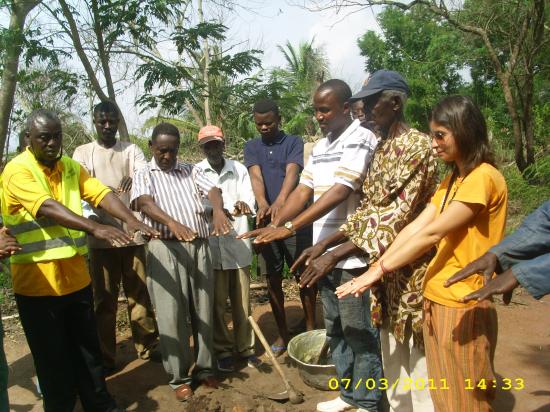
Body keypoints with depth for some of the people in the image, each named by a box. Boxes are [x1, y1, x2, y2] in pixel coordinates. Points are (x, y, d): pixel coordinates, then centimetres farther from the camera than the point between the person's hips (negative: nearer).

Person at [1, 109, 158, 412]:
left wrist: (130, 219, -26)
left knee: (87, 349, 18)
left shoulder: (70, 166, 7)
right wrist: (96, 228, -41)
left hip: (75, 276, 5)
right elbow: (47, 208, -28)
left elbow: (101, 193, -7)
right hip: (38, 281, -5)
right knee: (53, 358, 9)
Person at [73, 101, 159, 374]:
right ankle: (105, 356, 18)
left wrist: (134, 176, -32)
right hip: (101, 237, 0)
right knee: (104, 298, 7)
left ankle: (147, 346, 23)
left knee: (140, 293, 9)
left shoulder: (131, 150, 8)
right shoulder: (83, 152, 8)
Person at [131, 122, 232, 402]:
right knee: (172, 314, 1)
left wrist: (218, 210, -26)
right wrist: (172, 222, -34)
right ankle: (179, 377, 15)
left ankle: (204, 368, 26)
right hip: (165, 248, -3)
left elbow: (212, 190, -1)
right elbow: (145, 203, -13)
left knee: (203, 311, 10)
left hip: (198, 246, 3)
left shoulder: (191, 171, 16)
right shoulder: (144, 175, 6)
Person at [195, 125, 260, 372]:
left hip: (238, 244, 2)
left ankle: (245, 347, 26)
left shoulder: (239, 169, 4)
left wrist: (243, 205, -28)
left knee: (242, 300, 11)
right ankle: (223, 350, 23)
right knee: (217, 303, 8)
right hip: (211, 246, -1)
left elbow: (249, 200, -5)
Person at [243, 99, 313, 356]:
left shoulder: (294, 142, 2)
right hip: (265, 221, 3)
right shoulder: (251, 147, 10)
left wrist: (280, 202, -37)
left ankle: (311, 329, 22)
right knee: (273, 279, 9)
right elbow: (255, 175, -8)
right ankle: (282, 333, 24)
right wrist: (262, 204, -29)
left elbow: (292, 173, -17)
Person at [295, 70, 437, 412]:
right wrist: (324, 243, 2)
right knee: (393, 360, 20)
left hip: (413, 269, -8)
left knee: (419, 361, 5)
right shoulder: (381, 150, 11)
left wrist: (334, 256, -28)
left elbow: (396, 216, -24)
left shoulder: (418, 146, -15)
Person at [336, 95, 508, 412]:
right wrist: (375, 268, -3)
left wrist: (381, 270, -16)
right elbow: (414, 228, 5)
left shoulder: (483, 177, -15)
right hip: (436, 299, 8)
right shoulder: (452, 179, 13)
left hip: (462, 306, -8)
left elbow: (432, 233, -20)